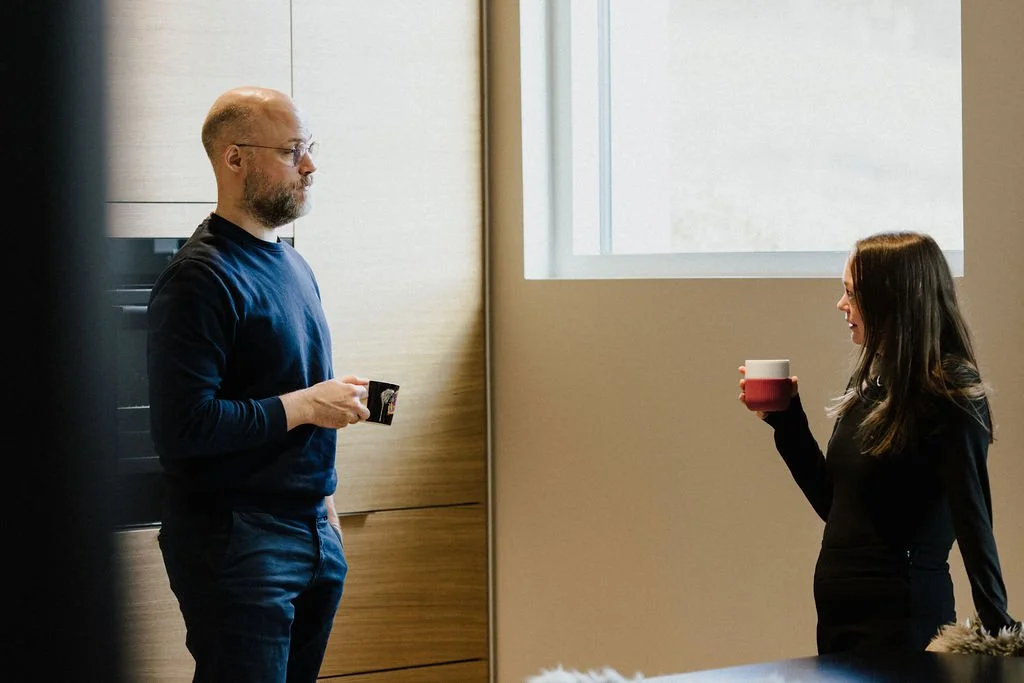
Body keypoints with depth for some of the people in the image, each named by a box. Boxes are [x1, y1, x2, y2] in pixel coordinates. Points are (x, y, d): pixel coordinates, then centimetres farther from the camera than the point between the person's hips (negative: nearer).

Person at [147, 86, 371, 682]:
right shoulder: (201, 278, -15)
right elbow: (183, 426, -24)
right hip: (234, 539, -8)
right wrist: (307, 404, -17)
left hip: (312, 534, 8)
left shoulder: (293, 266, 15)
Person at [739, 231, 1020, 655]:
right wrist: (785, 419, 10)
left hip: (898, 619, -8)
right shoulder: (867, 384, 8)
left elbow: (972, 522, -18)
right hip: (837, 611, 8)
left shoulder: (950, 397, -15)